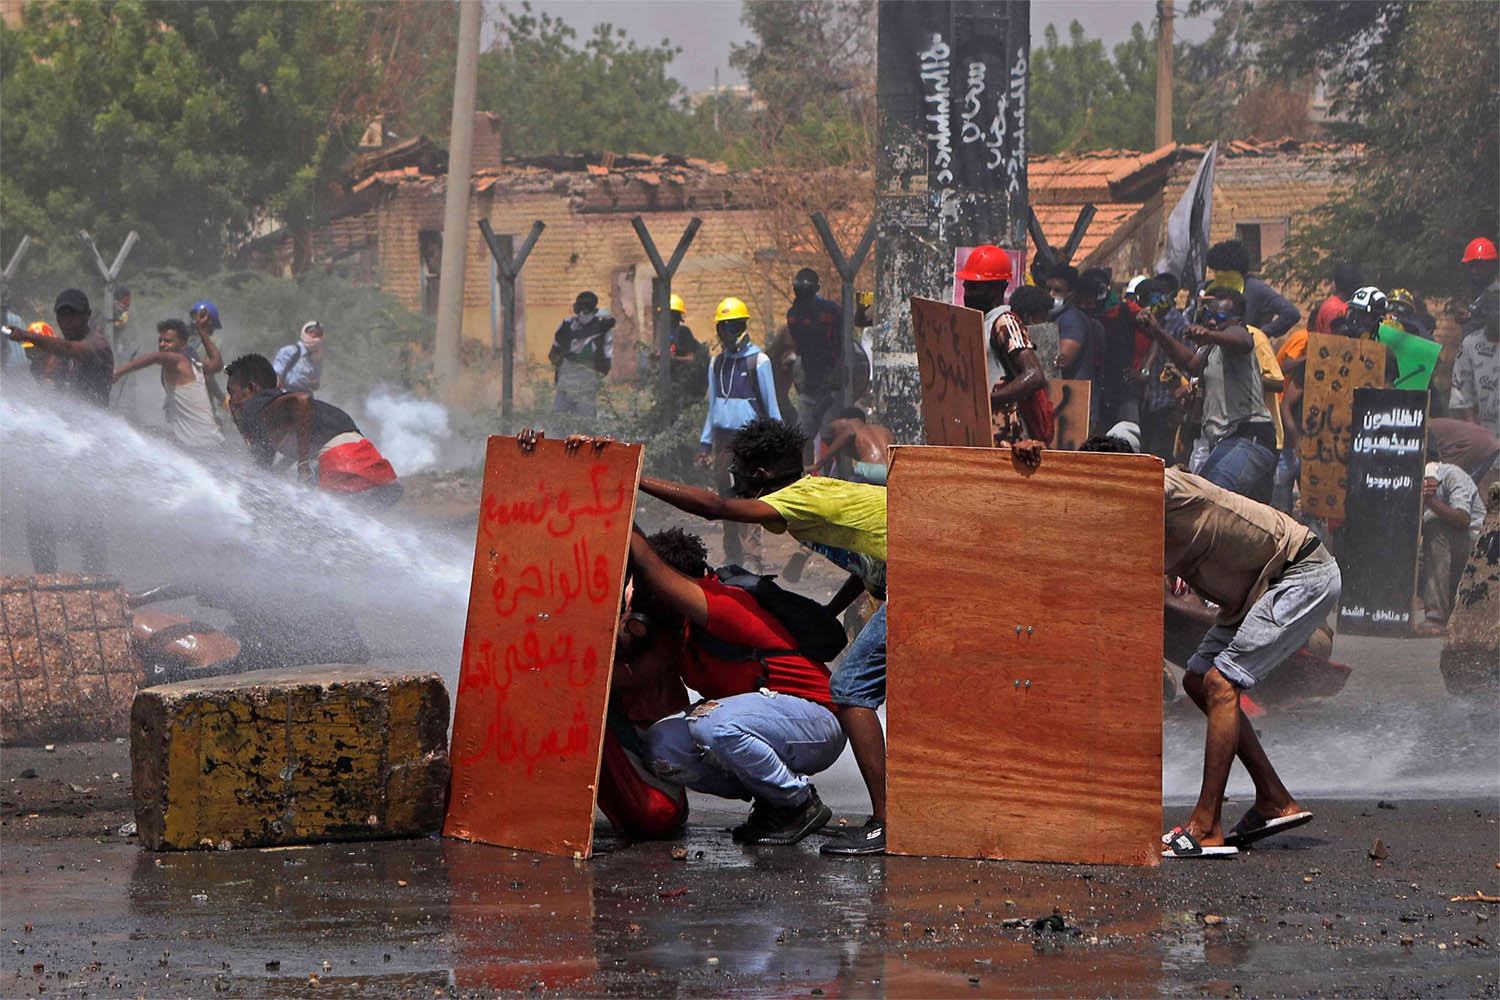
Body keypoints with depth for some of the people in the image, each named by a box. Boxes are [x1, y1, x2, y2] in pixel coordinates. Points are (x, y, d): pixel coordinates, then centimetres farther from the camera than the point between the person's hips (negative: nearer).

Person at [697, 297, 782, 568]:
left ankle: (752, 557, -16)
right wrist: (705, 443, 18)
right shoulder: (717, 364, 15)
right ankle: (732, 557, 10)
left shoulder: (758, 361, -2)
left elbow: (771, 406, 0)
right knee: (726, 497, 4)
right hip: (722, 439, 6)